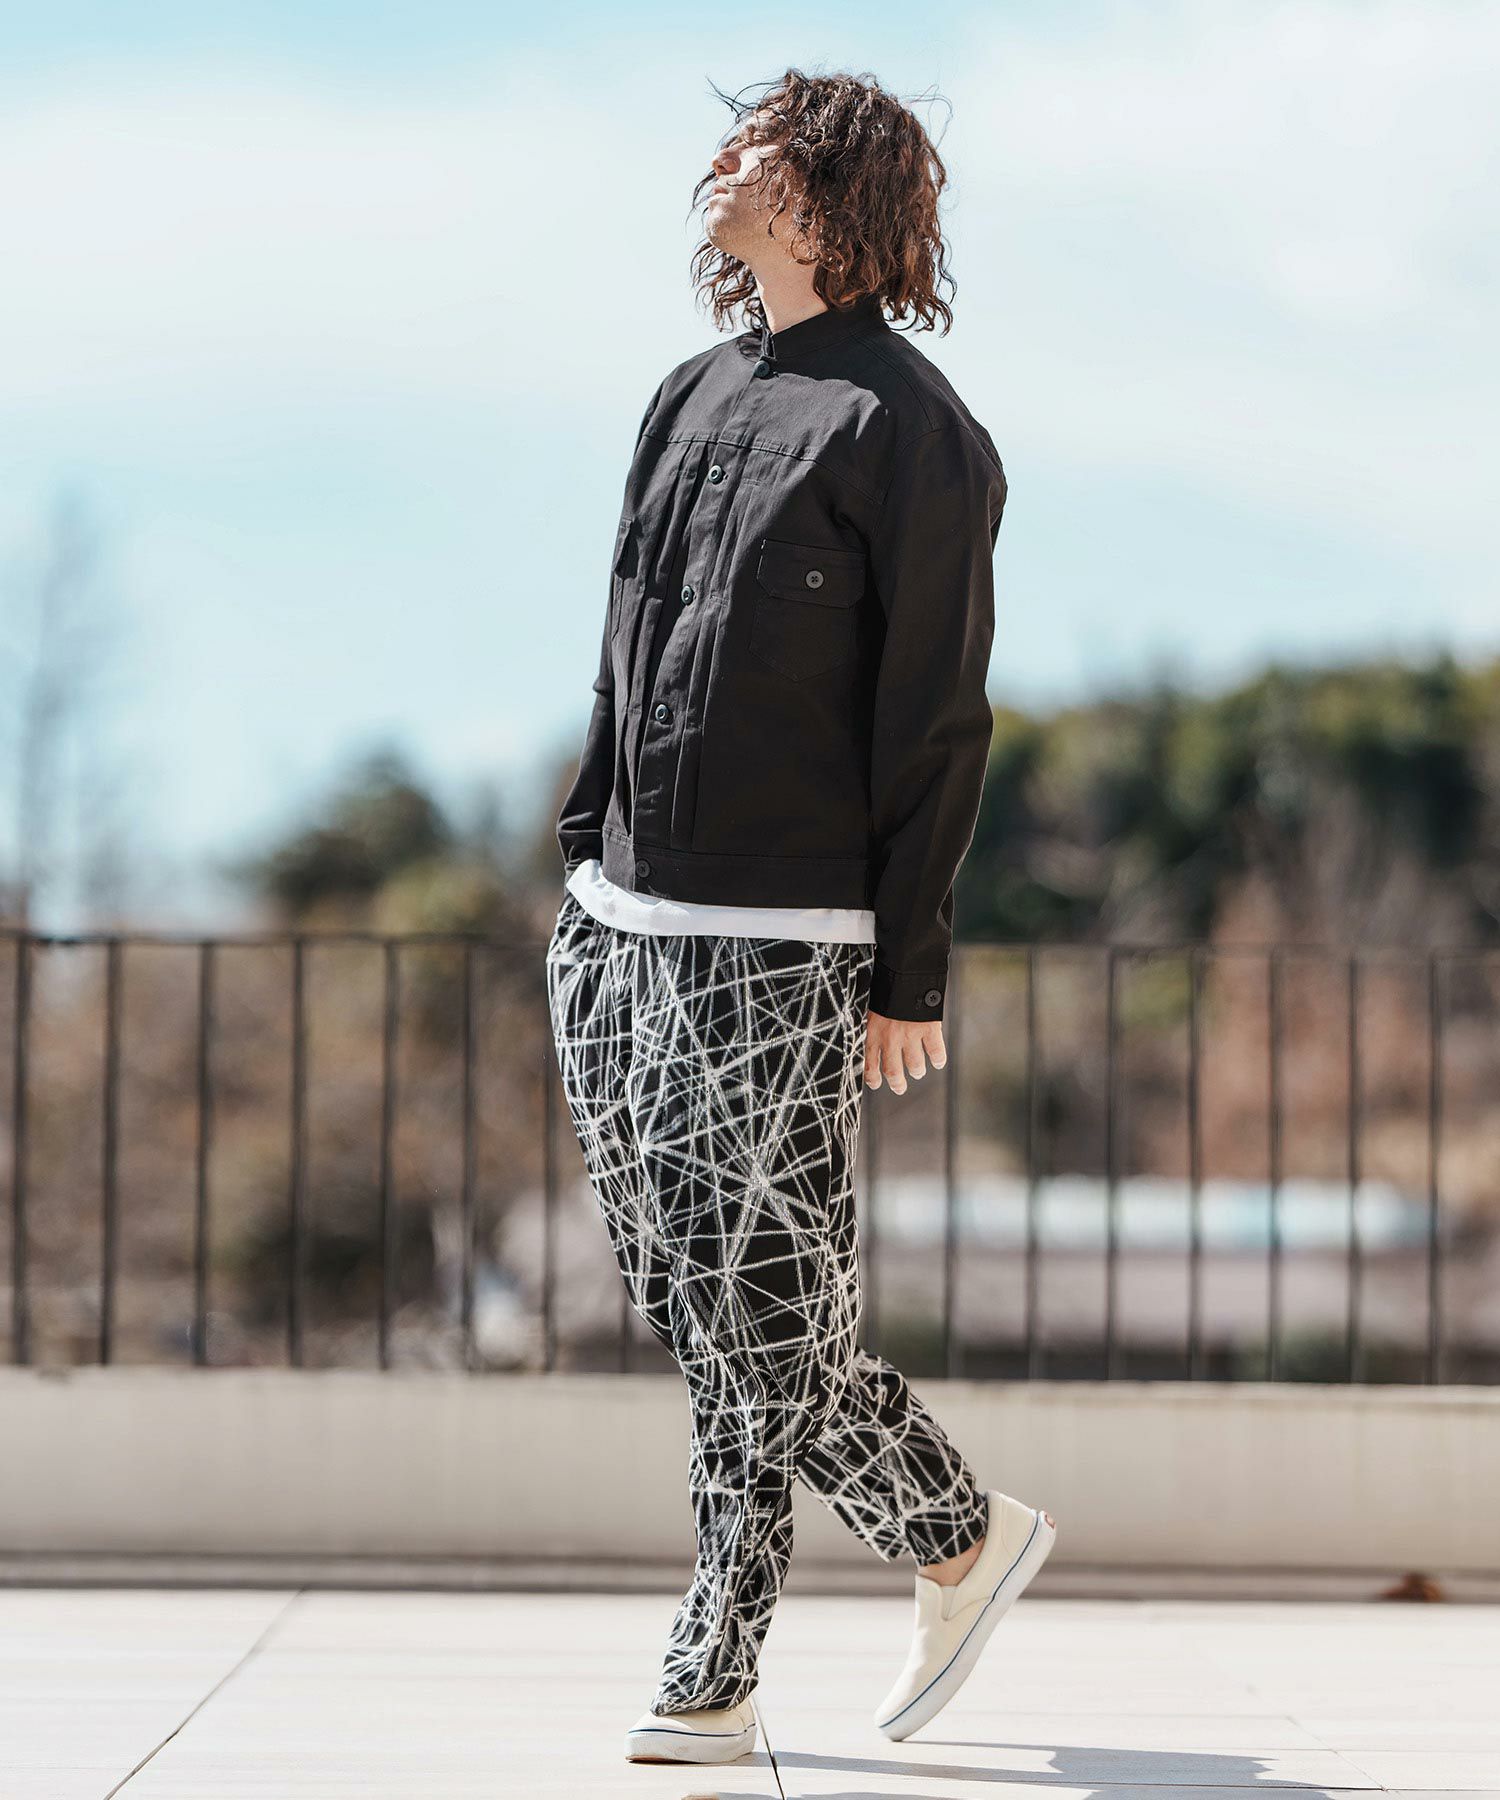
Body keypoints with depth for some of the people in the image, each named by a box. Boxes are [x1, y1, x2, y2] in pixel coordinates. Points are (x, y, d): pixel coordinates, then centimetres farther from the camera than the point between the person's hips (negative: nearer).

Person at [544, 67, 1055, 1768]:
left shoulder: (907, 429, -6)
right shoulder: (693, 396, 16)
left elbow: (937, 719, -8)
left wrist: (910, 974, -11)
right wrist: (584, 873, 17)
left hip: (779, 949, -8)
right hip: (623, 929, 8)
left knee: (760, 1318, -3)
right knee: (698, 1307, 8)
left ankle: (715, 1674, 10)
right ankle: (963, 1535, 19)